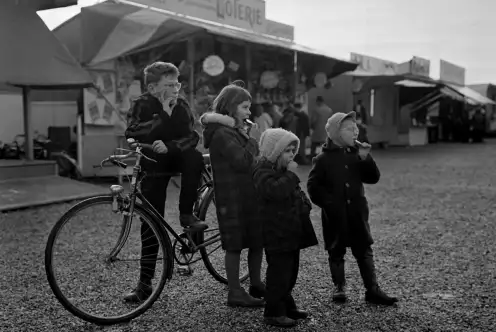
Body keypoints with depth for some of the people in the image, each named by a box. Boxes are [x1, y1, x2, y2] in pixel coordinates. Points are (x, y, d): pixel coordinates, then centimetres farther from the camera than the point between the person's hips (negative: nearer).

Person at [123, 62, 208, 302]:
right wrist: (164, 114, -29)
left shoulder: (181, 105, -3)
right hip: (152, 166, -2)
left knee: (194, 156, -32)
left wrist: (168, 146, -31)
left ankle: (186, 214, -17)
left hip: (176, 157, 2)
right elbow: (133, 134, -27)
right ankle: (145, 284, 7)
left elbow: (192, 136, -13)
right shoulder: (141, 105, -11)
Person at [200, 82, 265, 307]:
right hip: (232, 197, -10)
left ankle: (256, 284, 28)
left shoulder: (236, 131, 17)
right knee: (235, 245, -1)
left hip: (249, 194, 10)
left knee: (257, 240, 14)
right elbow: (243, 161, -23)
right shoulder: (222, 134, -15)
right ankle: (235, 293, 9)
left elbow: (251, 160, 13)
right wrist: (251, 142, -9)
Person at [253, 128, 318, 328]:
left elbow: (295, 192, 30)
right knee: (279, 273, -6)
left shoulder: (282, 170, 17)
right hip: (277, 234, -10)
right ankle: (273, 313, 4)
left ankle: (286, 306, 29)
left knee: (290, 272, 16)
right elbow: (275, 190, -33)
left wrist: (304, 202, 12)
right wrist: (291, 174, -22)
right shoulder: (263, 171, -14)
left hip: (291, 231, 10)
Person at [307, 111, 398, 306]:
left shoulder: (357, 154, 5)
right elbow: (313, 186, -3)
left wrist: (365, 159, -13)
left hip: (357, 213, 3)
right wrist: (328, 203, -11)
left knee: (364, 251, 4)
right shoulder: (323, 159, -5)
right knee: (336, 252, 8)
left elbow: (373, 178, 0)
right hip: (335, 216, -3)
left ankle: (372, 290, 10)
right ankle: (339, 288, 21)